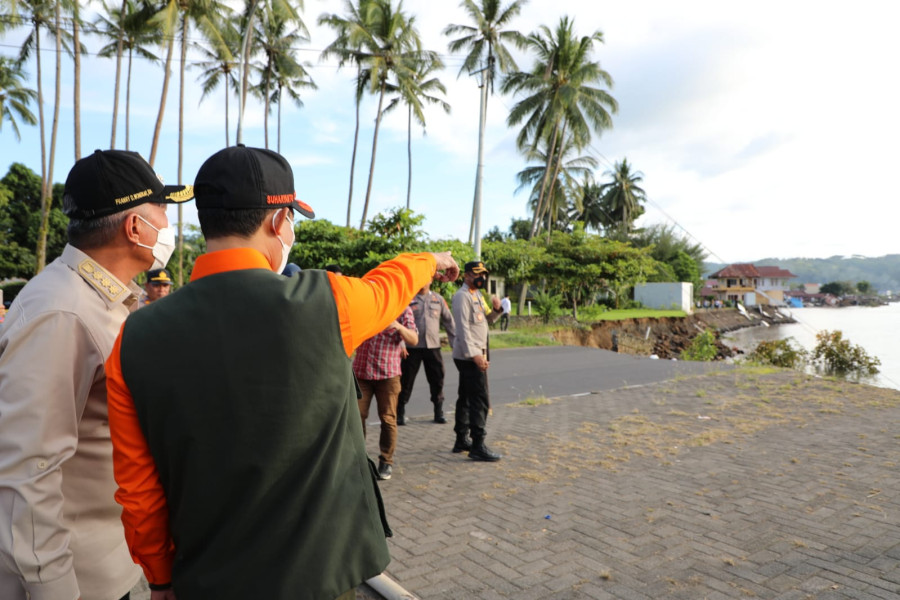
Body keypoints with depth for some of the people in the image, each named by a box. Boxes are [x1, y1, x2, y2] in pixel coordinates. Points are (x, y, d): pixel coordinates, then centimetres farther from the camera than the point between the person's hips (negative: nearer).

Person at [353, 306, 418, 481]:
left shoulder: (402, 309, 1)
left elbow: (414, 339, -9)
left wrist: (398, 326, -27)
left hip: (388, 374, -2)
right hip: (361, 371, 2)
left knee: (388, 419, 3)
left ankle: (386, 461, 17)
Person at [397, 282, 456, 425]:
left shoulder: (438, 299, 9)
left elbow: (449, 321, 12)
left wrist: (455, 343, 7)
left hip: (433, 347, 3)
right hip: (411, 348, -3)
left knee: (437, 380, 7)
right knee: (406, 381, 2)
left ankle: (439, 412, 20)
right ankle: (400, 414, 14)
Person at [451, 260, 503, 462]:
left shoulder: (477, 295, 17)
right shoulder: (462, 296, -13)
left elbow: (486, 321, 20)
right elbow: (463, 328, -20)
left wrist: (496, 309, 1)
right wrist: (474, 354, -25)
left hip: (474, 355, 10)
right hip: (470, 356, -10)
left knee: (467, 398, 14)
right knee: (480, 400, -9)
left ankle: (461, 440, 22)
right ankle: (478, 446, -5)